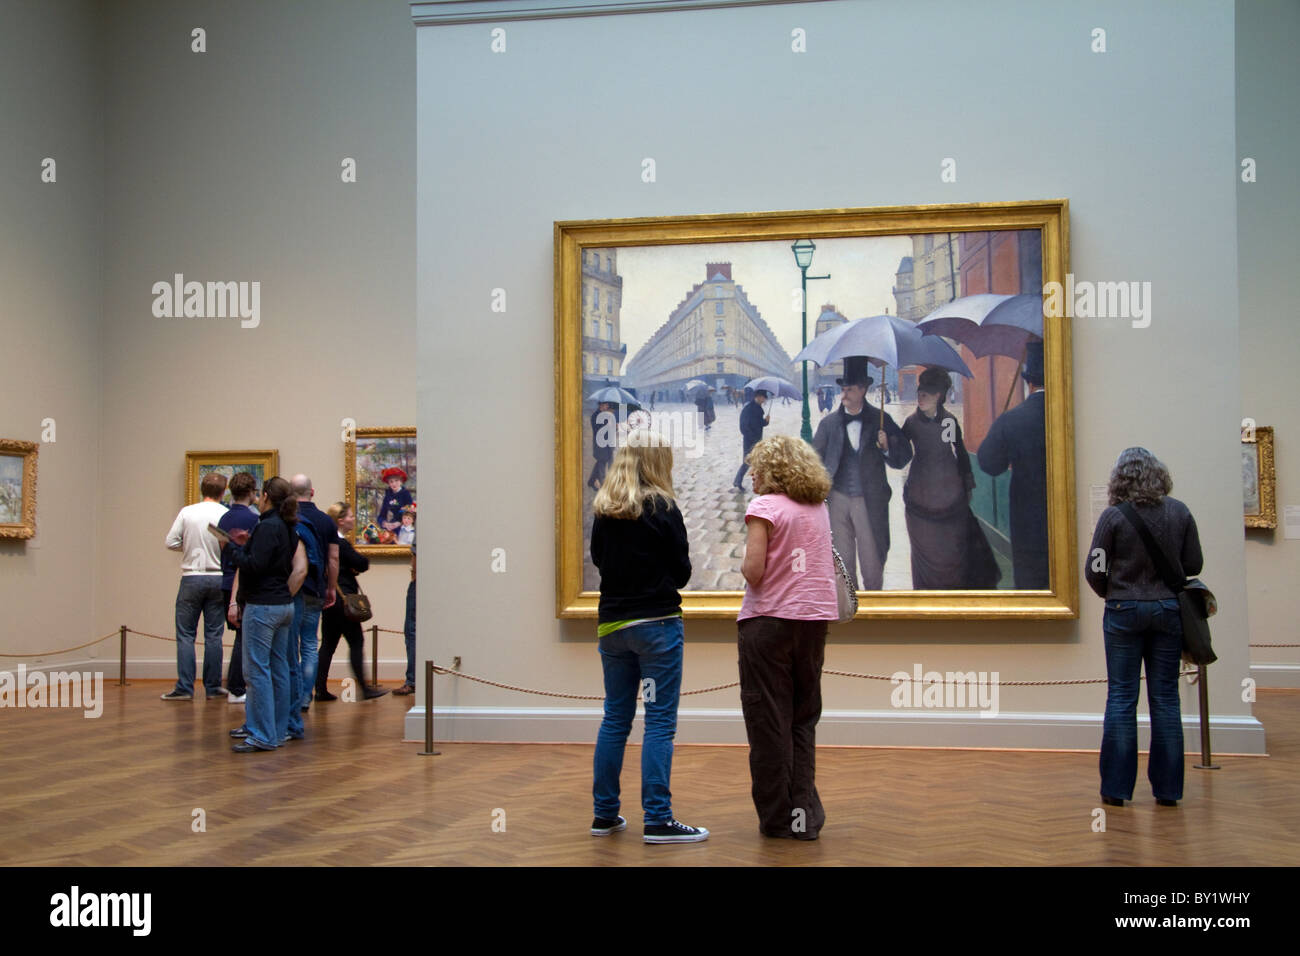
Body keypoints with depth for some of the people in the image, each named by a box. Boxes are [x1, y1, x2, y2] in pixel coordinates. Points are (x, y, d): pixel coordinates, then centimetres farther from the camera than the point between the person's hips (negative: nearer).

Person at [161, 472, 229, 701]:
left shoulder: (187, 512, -3)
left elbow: (171, 542, -2)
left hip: (192, 577, 0)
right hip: (218, 579, 0)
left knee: (185, 634, 5)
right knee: (213, 635, 7)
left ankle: (184, 688, 0)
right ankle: (213, 687, 10)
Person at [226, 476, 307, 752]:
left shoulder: (268, 526, -14)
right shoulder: (288, 527, 13)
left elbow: (254, 566, -20)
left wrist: (234, 546, -5)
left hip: (263, 605, -9)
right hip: (284, 605, 9)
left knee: (257, 670, -6)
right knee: (278, 669, 12)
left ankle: (263, 736, -6)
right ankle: (279, 730, 18)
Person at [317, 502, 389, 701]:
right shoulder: (341, 543, -16)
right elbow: (362, 564, -16)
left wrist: (353, 568, -2)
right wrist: (365, 561, 5)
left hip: (329, 599, 9)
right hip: (343, 597, -9)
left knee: (328, 643, 10)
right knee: (356, 642, -3)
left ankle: (320, 689, 10)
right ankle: (364, 688, 0)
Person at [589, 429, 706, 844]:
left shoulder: (603, 510, 4)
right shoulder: (662, 508, -11)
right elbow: (682, 572, -5)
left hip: (611, 623, 6)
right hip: (656, 623, -6)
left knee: (615, 717, 14)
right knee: (659, 721, -3)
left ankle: (605, 813, 19)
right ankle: (657, 820, -4)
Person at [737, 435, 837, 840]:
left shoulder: (764, 507, -10)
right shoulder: (819, 508, 10)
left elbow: (755, 571, -17)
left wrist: (742, 565, 3)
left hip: (769, 621, -6)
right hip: (815, 619, 6)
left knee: (768, 722, 4)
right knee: (804, 720, 13)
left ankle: (778, 817, 10)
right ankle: (805, 814, 11)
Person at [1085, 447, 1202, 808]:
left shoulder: (1113, 516, -10)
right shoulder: (1180, 512, -2)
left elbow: (1095, 571, -8)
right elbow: (1194, 565, 4)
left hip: (1124, 612, -2)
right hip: (1169, 611, 2)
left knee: (1121, 697, 4)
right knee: (1165, 698, 9)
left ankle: (1116, 787, 6)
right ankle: (1167, 788, 13)